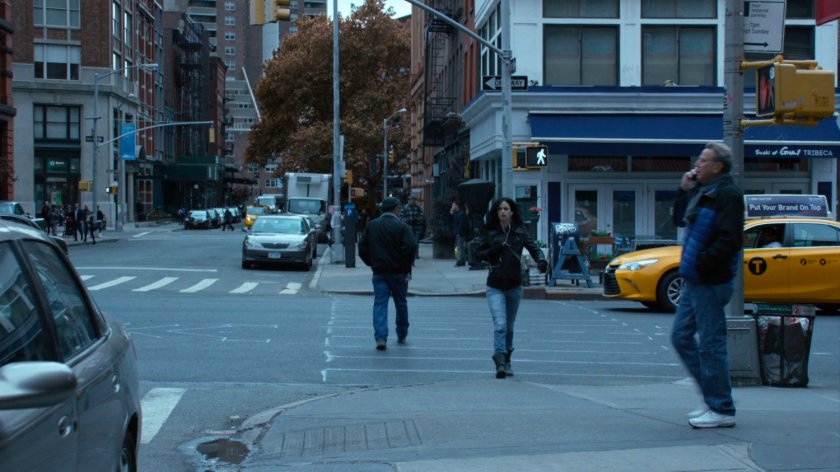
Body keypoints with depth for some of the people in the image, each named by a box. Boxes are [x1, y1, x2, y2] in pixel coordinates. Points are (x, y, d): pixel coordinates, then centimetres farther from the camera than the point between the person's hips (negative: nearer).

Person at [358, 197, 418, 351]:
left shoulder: (371, 225, 4)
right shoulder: (401, 226, -8)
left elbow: (362, 248, 4)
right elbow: (411, 247, -17)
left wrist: (372, 263, 12)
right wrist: (407, 266, -3)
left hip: (379, 273, 2)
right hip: (398, 272, -2)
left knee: (380, 304, -1)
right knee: (401, 303, 14)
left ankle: (380, 338, -16)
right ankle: (402, 335, 26)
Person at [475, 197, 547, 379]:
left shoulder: (520, 231, 0)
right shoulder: (490, 232, -1)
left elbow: (533, 248, -7)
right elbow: (478, 254, 3)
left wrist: (541, 261, -28)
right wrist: (495, 250, -14)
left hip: (514, 285, 2)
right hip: (495, 286, -2)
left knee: (509, 326, 13)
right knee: (500, 325, -16)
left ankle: (506, 362, 27)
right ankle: (500, 363, -22)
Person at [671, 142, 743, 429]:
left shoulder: (727, 195, -15)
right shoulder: (703, 192, 15)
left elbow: (729, 240, -23)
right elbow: (680, 220, 25)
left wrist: (700, 263, -21)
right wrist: (684, 191, 12)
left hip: (710, 282, -10)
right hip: (694, 281, 10)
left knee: (711, 345, -5)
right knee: (681, 337, 14)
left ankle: (722, 410, 4)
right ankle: (714, 398, 21)